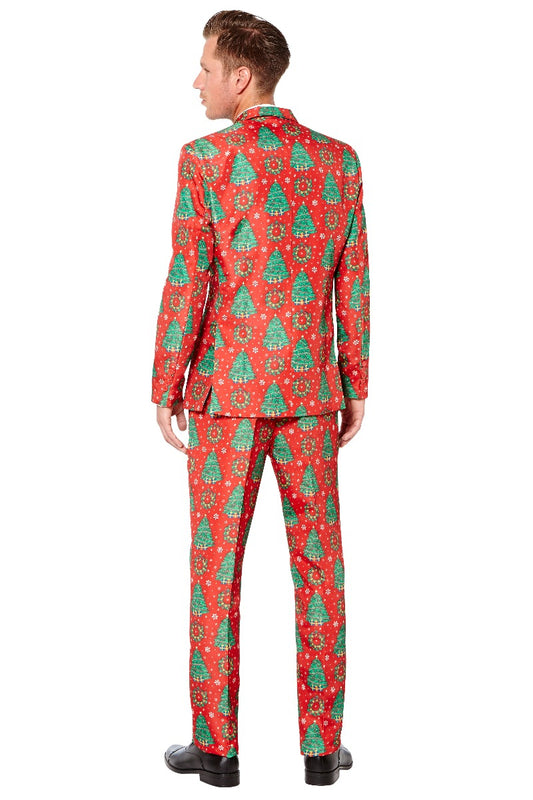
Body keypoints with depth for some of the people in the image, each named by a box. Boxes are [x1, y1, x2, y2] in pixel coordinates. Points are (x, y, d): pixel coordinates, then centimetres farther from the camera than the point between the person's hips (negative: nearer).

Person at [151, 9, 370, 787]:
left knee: (216, 564, 5)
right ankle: (322, 743, 11)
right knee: (318, 564, 8)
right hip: (308, 389, 3)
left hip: (227, 389, -3)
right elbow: (354, 284, 3)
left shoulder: (205, 158, -10)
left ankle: (216, 745, 9)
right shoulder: (339, 160, 3)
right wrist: (356, 387, 11)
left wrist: (163, 390, -4)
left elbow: (186, 284, -12)